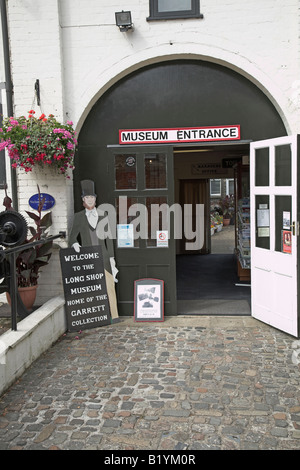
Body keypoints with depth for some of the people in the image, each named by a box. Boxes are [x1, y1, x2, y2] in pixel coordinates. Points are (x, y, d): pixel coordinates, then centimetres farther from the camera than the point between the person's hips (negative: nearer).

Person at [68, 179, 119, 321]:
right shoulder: (78, 217, 9)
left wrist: (111, 256, 7)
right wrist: (74, 243, -16)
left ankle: (113, 315, 4)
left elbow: (108, 237, 11)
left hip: (103, 257, 1)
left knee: (109, 286, -3)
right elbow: (73, 236, 8)